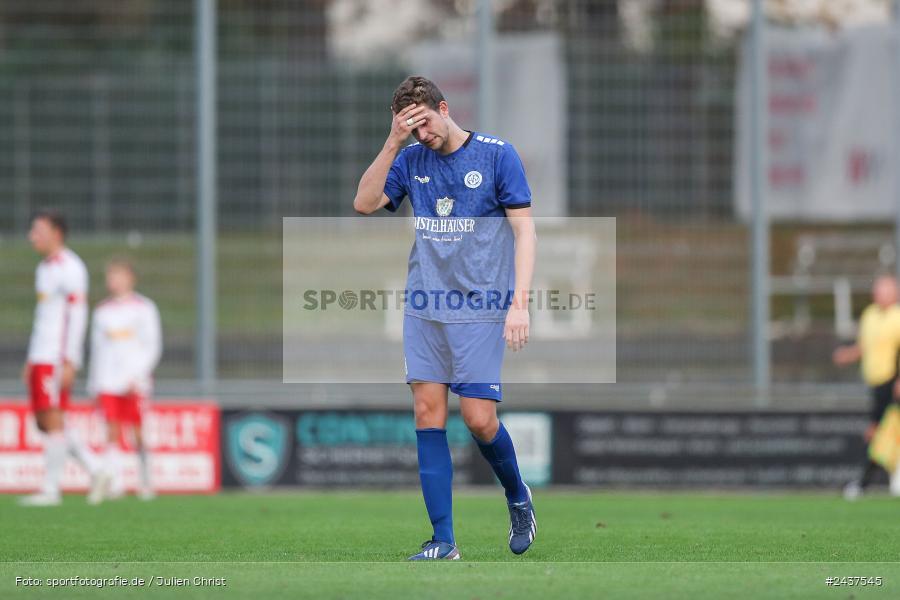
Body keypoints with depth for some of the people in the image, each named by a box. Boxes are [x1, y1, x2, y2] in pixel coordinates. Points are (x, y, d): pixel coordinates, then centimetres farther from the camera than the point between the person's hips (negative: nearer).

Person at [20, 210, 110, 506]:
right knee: (45, 422, 7)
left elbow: (77, 316, -15)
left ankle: (50, 489, -6)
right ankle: (96, 472, 10)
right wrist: (30, 361, 23)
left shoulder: (69, 268, -9)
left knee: (53, 420, -8)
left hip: (58, 358, -9)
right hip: (40, 357, 9)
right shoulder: (45, 268, 20)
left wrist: (69, 362, -21)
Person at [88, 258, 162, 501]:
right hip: (108, 382, 3)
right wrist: (94, 385, 14)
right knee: (112, 432, -7)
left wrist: (137, 375, -11)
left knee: (138, 433, -2)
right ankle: (115, 482, -10)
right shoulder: (102, 311, 14)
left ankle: (145, 483, 9)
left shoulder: (144, 308, 3)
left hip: (134, 381, -3)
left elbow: (153, 346, 0)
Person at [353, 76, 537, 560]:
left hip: (481, 309, -4)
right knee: (427, 415, -3)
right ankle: (443, 541, 1)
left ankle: (518, 498, 20)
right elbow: (364, 204, -1)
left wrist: (519, 302, -13)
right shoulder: (411, 160, 8)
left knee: (479, 419, -9)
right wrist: (392, 144, -9)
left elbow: (524, 230, -5)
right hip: (424, 310, 4)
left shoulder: (496, 155, -4)